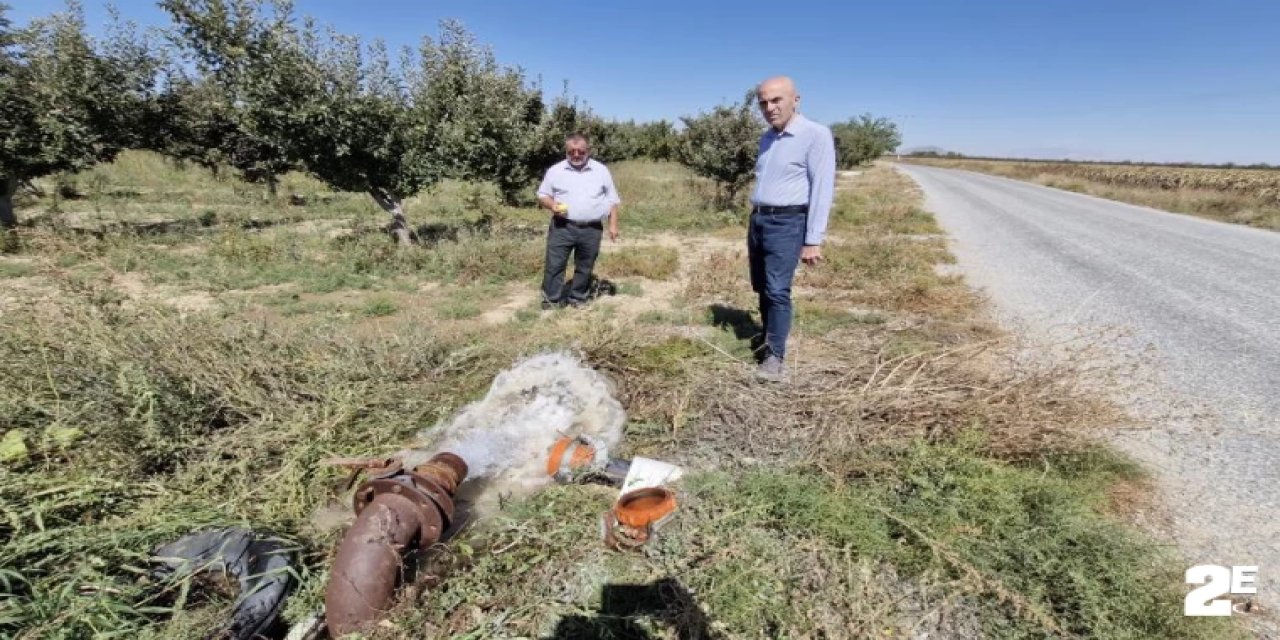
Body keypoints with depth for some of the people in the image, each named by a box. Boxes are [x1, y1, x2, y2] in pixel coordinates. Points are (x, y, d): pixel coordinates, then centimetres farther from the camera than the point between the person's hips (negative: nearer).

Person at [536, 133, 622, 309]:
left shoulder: (601, 171, 6)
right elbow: (542, 196, 9)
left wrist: (613, 225, 2)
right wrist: (552, 205, -13)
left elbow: (612, 200, 9)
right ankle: (551, 301, 9)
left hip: (592, 230, 1)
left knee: (584, 267, 10)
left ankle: (577, 300, 24)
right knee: (554, 265, -2)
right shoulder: (555, 170, 4)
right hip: (562, 227, -1)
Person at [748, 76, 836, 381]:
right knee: (762, 288, 12)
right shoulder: (766, 139, 13)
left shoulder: (816, 135, -10)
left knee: (777, 290, -12)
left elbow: (822, 190, -13)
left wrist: (813, 241, -17)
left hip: (787, 224, -7)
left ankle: (776, 357, -3)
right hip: (758, 220, 7)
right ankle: (769, 339, 27)